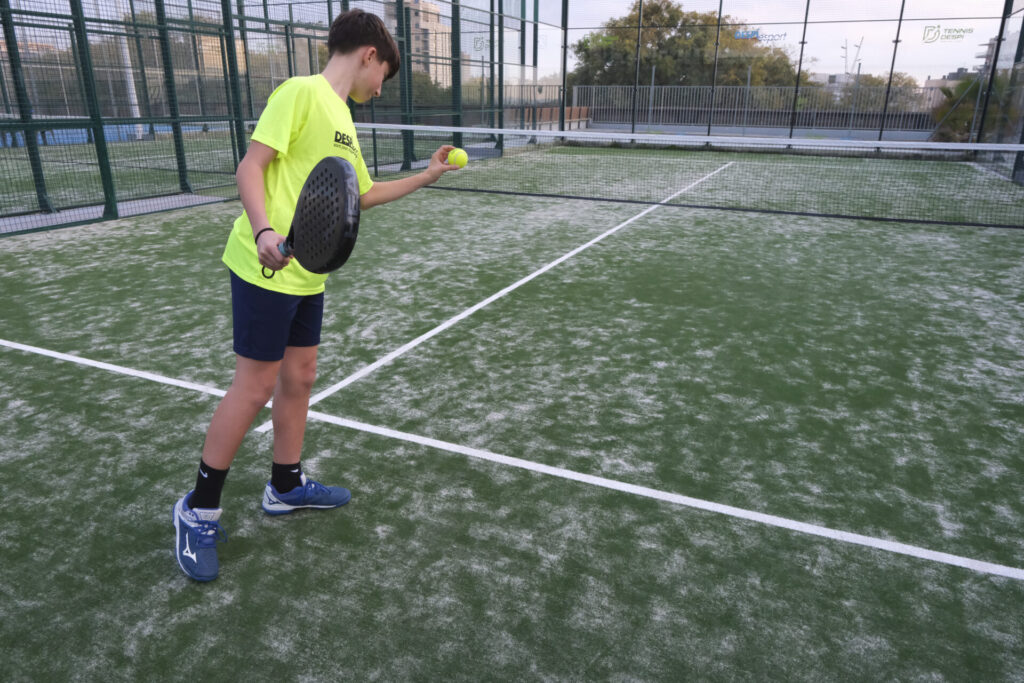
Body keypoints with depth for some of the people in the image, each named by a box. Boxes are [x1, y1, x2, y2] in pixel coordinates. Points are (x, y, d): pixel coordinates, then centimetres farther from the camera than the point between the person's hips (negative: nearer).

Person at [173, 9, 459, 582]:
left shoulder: (342, 119, 18)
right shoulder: (302, 92, -9)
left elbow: (363, 194, 29)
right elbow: (251, 166, -16)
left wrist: (425, 177, 31)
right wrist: (264, 232, -31)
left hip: (308, 275, 9)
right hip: (267, 269, -9)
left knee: (299, 376, 14)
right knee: (255, 385, -2)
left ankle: (286, 486, 31)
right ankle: (200, 508, 15)